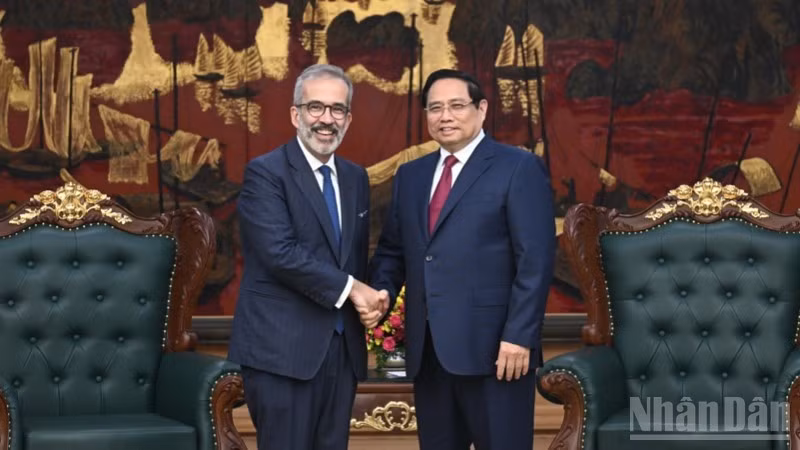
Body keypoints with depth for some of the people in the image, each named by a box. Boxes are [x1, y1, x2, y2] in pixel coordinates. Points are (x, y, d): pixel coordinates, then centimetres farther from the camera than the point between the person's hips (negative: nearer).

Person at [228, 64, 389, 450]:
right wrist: (349, 289, -14)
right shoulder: (265, 172, -7)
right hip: (282, 348, -7)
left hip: (342, 348, 7)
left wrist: (369, 300, -1)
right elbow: (280, 253, -18)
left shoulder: (356, 178, 15)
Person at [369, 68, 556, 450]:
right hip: (427, 348, 6)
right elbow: (392, 251, 19)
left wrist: (519, 335, -16)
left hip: (493, 346, -6)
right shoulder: (410, 174, 17)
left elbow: (536, 259, -9)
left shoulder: (518, 167, -3)